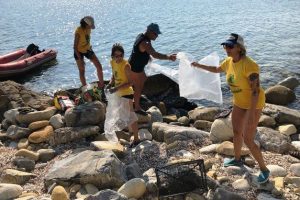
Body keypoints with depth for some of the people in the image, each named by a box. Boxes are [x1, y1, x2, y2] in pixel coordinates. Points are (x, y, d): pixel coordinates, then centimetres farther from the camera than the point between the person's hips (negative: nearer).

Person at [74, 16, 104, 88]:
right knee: (82, 71, 4)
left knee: (99, 66, 1)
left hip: (87, 49, 6)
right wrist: (80, 59, -24)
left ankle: (101, 84, 15)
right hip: (79, 52, -6)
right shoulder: (78, 31, -28)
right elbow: (75, 46, -24)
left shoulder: (88, 29, -11)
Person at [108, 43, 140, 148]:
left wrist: (116, 88, -29)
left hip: (126, 93, -8)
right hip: (118, 93, 8)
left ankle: (136, 139, 11)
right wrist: (110, 83, -3)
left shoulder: (125, 65, -22)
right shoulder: (113, 62, 0)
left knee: (130, 115, -1)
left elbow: (130, 83, -22)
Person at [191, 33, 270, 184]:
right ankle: (237, 159, 44)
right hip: (239, 102, 8)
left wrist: (251, 114, -31)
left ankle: (264, 169, 15)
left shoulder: (249, 65, -30)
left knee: (248, 140, -5)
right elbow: (217, 70, 18)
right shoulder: (229, 62, -5)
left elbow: (255, 90, -30)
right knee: (236, 132, 20)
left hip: (254, 104, -8)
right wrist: (199, 66, 22)